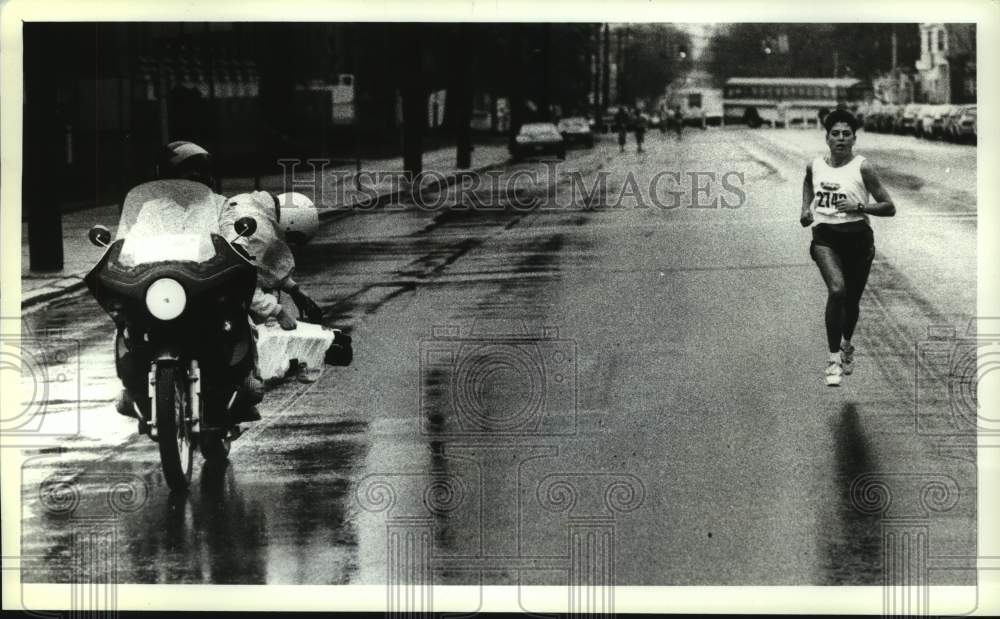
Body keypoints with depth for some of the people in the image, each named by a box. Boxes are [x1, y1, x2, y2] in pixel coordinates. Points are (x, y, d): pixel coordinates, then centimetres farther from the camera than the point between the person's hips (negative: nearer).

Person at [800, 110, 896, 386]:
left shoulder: (862, 168, -8)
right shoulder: (814, 166, 2)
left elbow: (889, 207, -7)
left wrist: (859, 207, -20)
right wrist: (806, 208, 13)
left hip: (857, 238, 0)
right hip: (825, 236, 0)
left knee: (852, 300, 13)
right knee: (836, 289, -25)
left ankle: (846, 346, 46)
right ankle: (834, 359, -20)